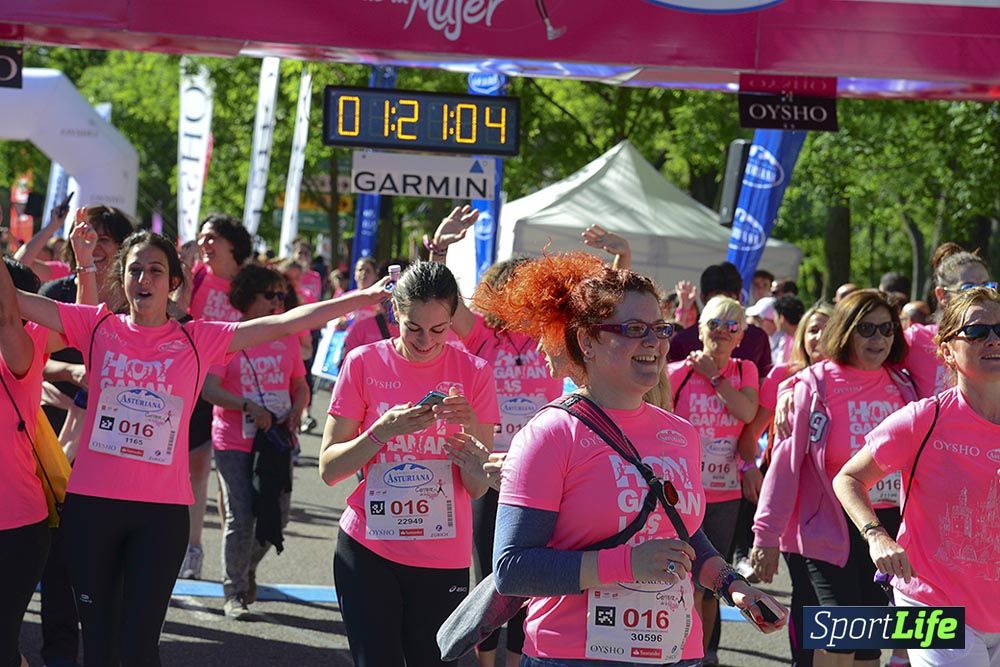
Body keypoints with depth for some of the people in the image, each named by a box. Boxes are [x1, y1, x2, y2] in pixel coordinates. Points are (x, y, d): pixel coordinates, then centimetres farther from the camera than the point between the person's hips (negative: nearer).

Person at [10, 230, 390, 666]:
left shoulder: (199, 340, 3)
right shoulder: (97, 327, 4)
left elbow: (285, 323, 0)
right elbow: (16, 300, 1)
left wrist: (364, 298, -4)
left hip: (163, 510, -1)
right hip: (91, 503, 1)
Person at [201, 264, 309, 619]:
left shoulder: (287, 338, 9)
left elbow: (300, 385, 15)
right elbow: (208, 388, -14)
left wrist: (295, 412, -5)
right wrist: (249, 407, -25)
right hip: (234, 443, -5)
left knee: (277, 516, 4)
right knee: (241, 518, -7)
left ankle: (247, 568, 33)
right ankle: (234, 593, 8)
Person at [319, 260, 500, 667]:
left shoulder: (473, 373, -1)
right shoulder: (364, 363, -2)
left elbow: (478, 488, -1)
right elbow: (328, 469, -4)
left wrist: (471, 426, -19)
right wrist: (384, 430, -18)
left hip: (443, 558, 1)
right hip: (368, 551, -1)